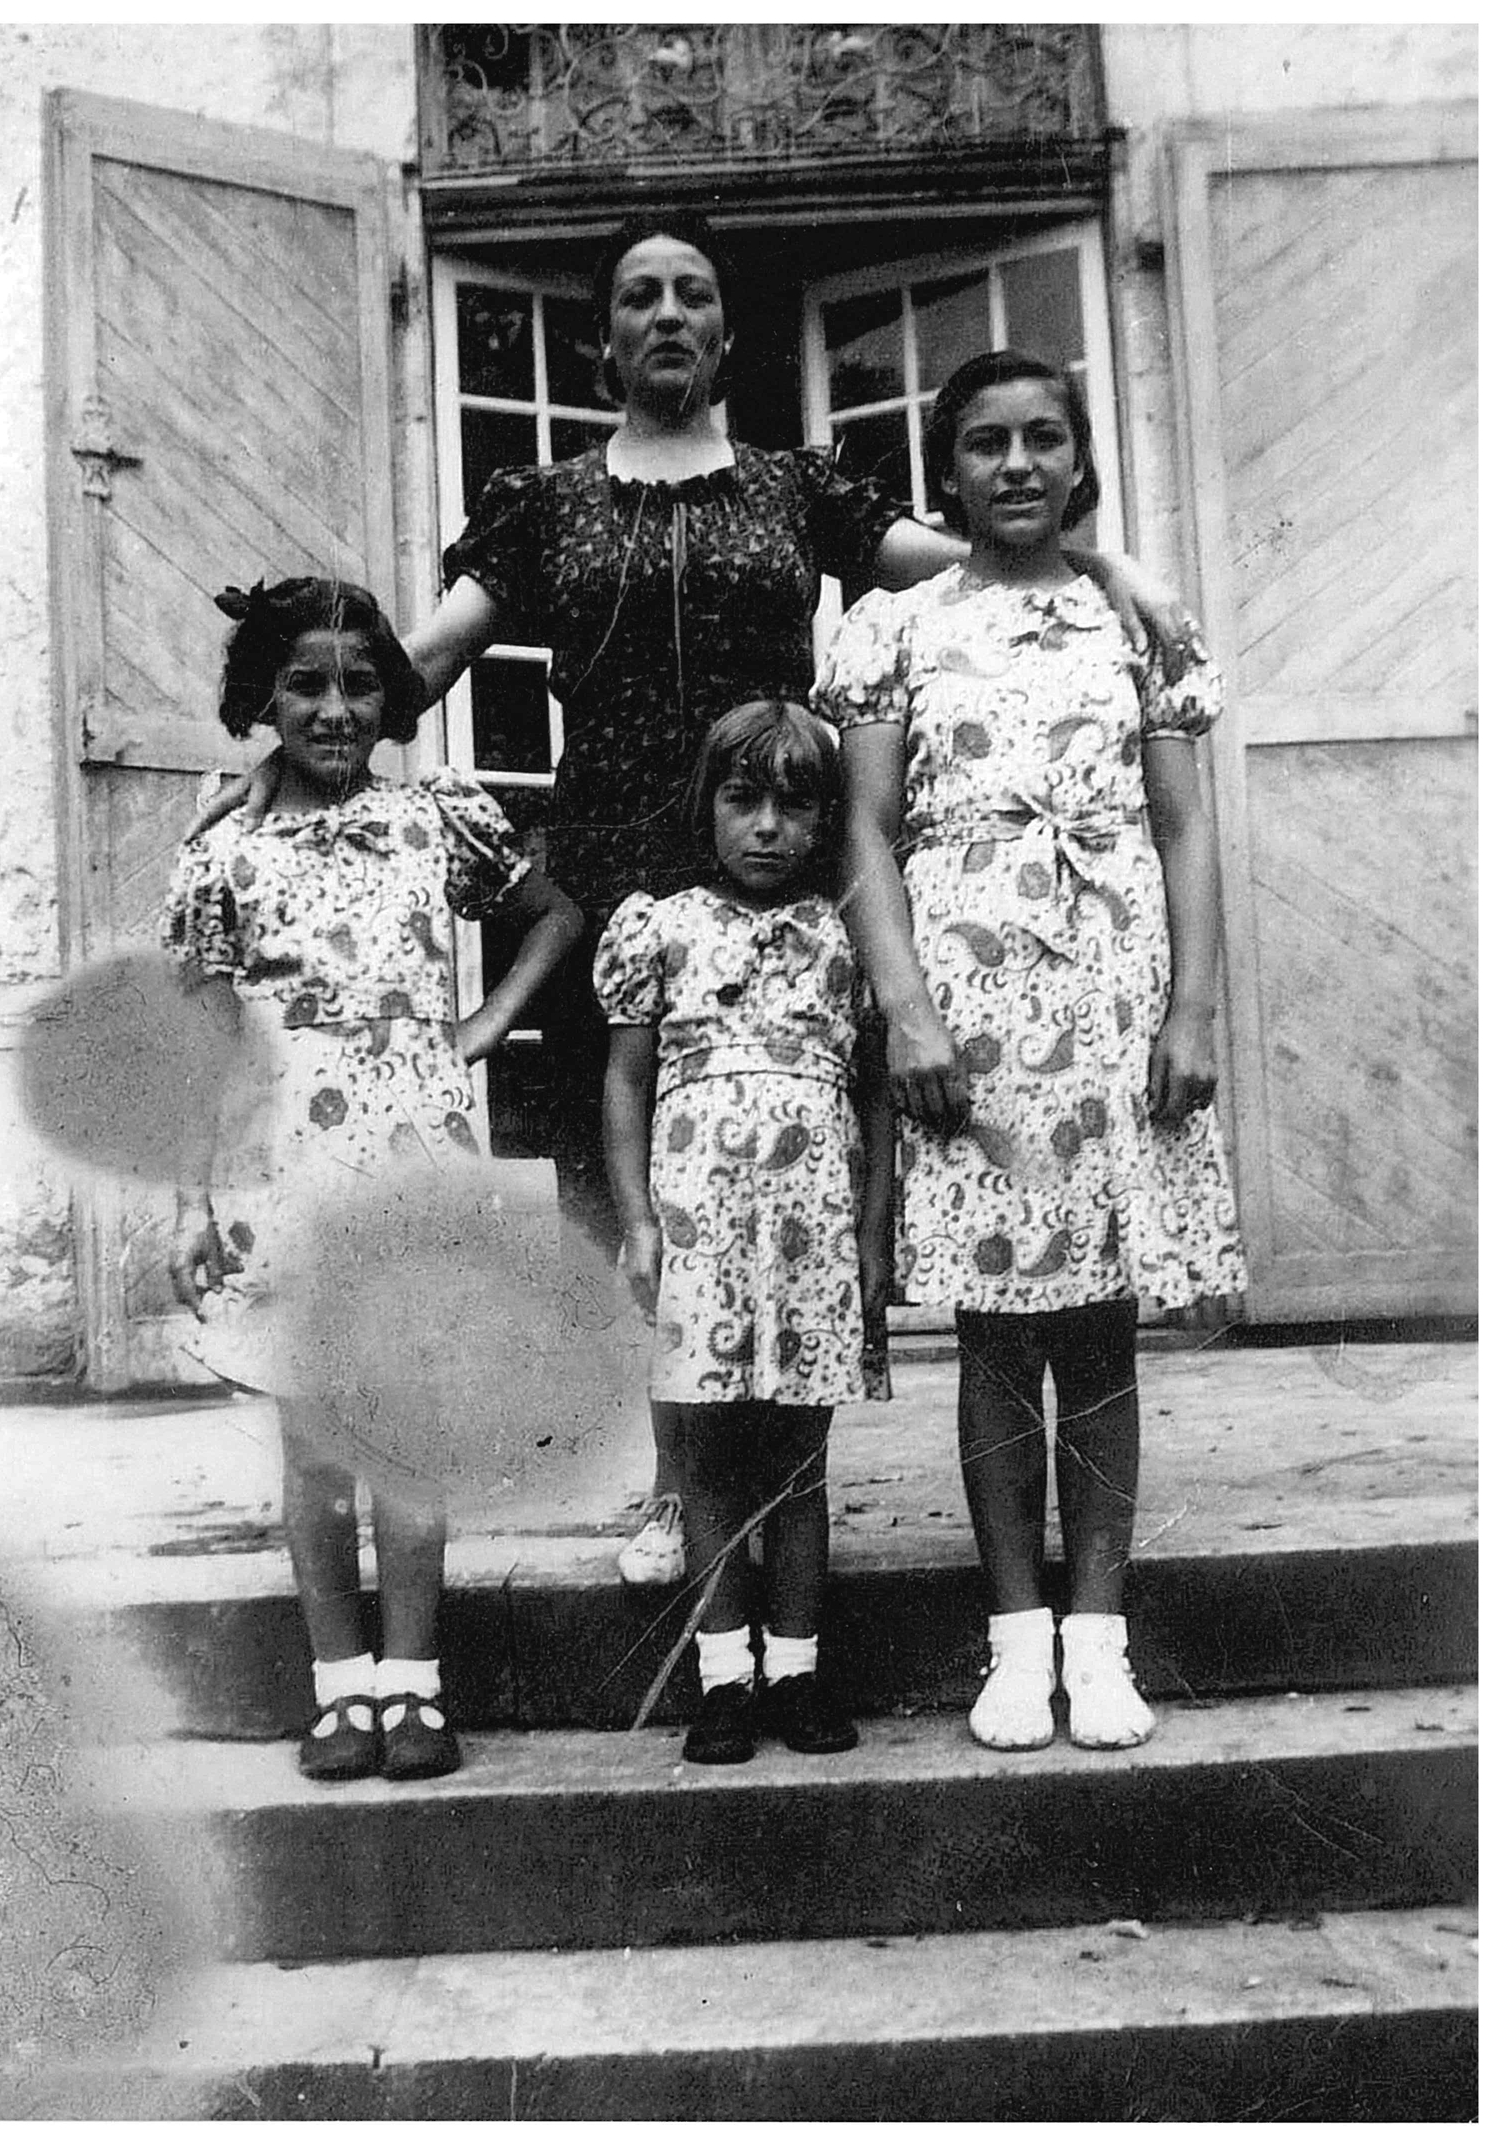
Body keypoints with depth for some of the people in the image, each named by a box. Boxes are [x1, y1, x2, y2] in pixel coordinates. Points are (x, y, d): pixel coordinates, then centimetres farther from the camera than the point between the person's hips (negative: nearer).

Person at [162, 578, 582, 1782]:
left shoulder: (441, 817, 7)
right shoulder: (225, 857, 5)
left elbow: (558, 916, 18)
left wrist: (486, 1026, 4)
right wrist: (193, 1204, -1)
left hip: (417, 1159, 0)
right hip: (281, 1170, 0)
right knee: (312, 1440, 4)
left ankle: (413, 1685, 12)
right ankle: (343, 1689, 16)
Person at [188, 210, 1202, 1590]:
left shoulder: (796, 489, 13)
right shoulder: (544, 506, 13)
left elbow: (977, 562, 5)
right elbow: (424, 654, 5)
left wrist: (1102, 565, -13)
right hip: (614, 880, 0)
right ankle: (681, 1488, 16)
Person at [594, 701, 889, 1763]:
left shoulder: (846, 937, 9)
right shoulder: (660, 926, 7)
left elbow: (879, 1091, 10)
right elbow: (627, 1082, 8)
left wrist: (873, 1230, 4)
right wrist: (637, 1221, 0)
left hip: (817, 1217, 1)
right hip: (696, 1210, 0)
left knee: (800, 1446, 6)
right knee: (713, 1444, 3)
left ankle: (794, 1667, 16)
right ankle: (726, 1676, 12)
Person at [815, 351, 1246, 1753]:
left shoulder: (1134, 620, 13)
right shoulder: (896, 628, 9)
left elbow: (1183, 828, 8)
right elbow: (869, 832, 2)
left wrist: (1193, 1006, -3)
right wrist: (906, 1008, -10)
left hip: (1116, 996, 1)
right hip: (966, 995, -1)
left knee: (1101, 1321, 3)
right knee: (995, 1324, 2)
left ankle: (1097, 1633, 11)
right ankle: (1017, 1633, 11)